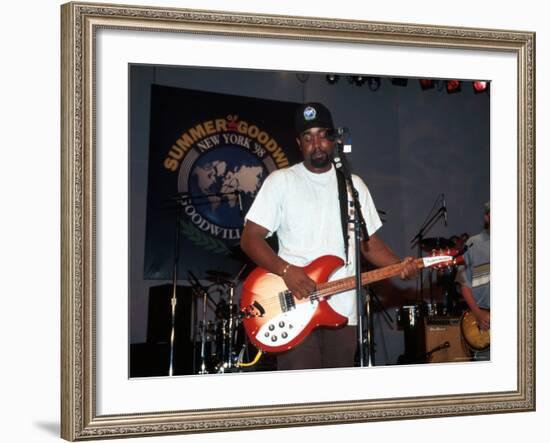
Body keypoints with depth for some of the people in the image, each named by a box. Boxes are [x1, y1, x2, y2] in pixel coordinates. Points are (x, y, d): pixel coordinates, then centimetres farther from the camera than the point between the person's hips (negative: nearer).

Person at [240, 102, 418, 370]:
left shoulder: (354, 185, 13)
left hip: (343, 312, 4)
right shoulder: (281, 181, 0)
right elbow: (250, 239, -4)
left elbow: (370, 242, 15)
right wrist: (286, 270, -19)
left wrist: (400, 265, -4)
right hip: (295, 312, -4)